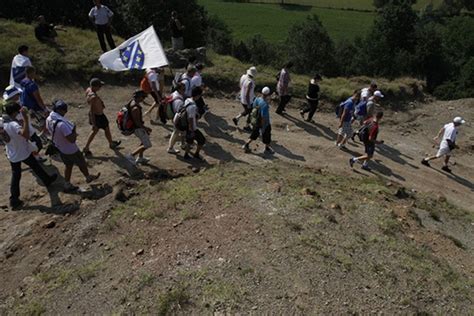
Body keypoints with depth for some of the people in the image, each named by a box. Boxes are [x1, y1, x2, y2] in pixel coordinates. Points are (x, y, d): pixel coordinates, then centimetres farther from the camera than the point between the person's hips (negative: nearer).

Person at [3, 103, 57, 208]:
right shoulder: (13, 125, -30)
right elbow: (26, 134, -47)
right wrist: (26, 119, -46)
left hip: (12, 154, 7)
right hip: (23, 152, -7)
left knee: (15, 176, 13)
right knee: (36, 167, 20)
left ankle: (14, 200, 15)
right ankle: (47, 180, 44)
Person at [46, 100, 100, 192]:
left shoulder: (48, 119, -8)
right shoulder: (61, 124, -37)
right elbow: (72, 140, -33)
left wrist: (71, 133, 7)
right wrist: (74, 129, -18)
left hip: (60, 148, 8)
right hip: (71, 150, -8)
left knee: (69, 165, 25)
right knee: (82, 164, 18)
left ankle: (67, 185, 35)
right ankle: (88, 177, 43)